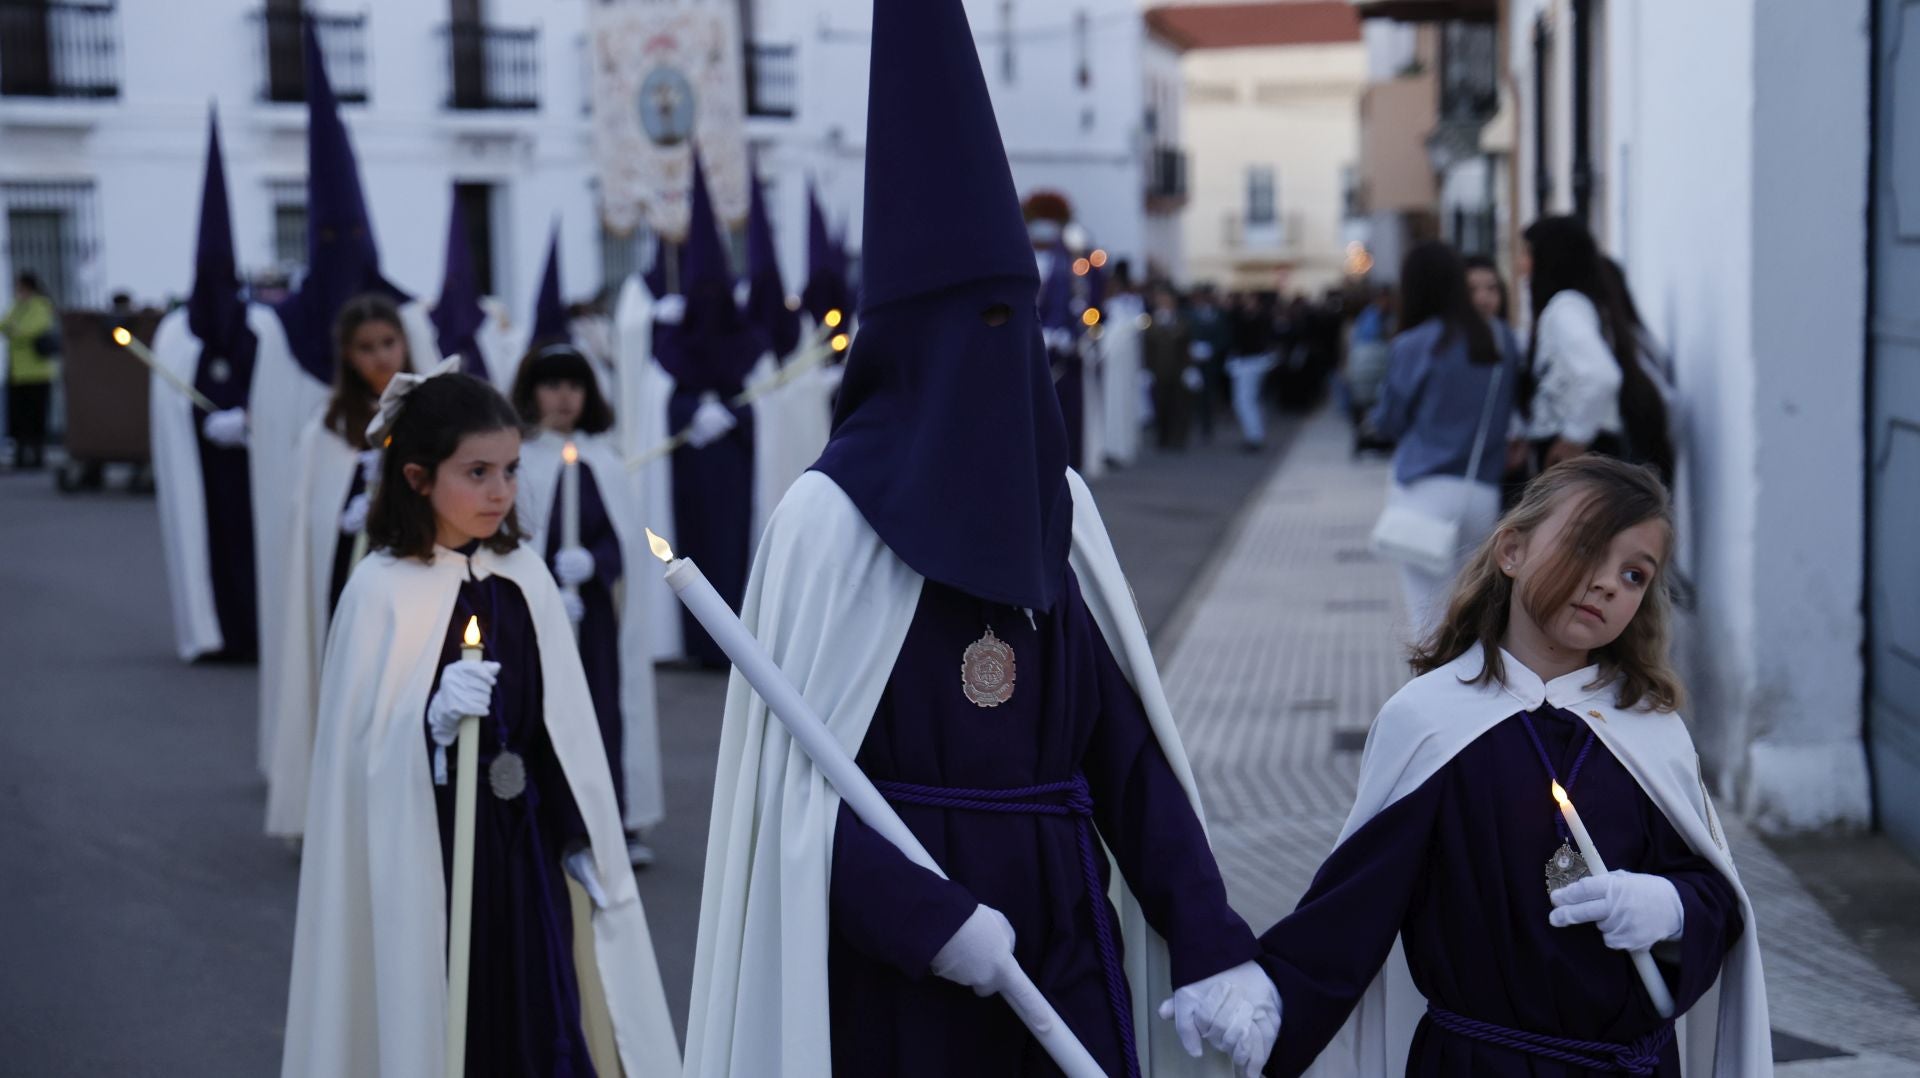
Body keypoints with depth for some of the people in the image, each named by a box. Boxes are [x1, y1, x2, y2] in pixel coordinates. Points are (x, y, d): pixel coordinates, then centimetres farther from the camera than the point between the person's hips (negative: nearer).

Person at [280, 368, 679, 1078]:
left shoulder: (524, 576, 4)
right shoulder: (383, 589, -10)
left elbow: (563, 726, 9)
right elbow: (363, 750, -11)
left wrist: (583, 844, 9)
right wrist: (432, 720, -29)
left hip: (524, 841, 4)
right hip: (426, 854, -4)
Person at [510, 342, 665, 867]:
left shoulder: (604, 458, 12)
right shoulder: (516, 456, -1)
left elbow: (626, 535, 6)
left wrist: (592, 561, -14)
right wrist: (547, 594, -19)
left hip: (598, 611, 4)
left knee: (608, 706, 1)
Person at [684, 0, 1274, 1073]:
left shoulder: (1059, 502, 5)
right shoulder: (831, 517, -9)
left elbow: (1128, 740, 3)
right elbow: (796, 772, -11)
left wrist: (1212, 946, -6)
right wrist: (935, 921, -22)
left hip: (1063, 947, 4)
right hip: (894, 968, -4)